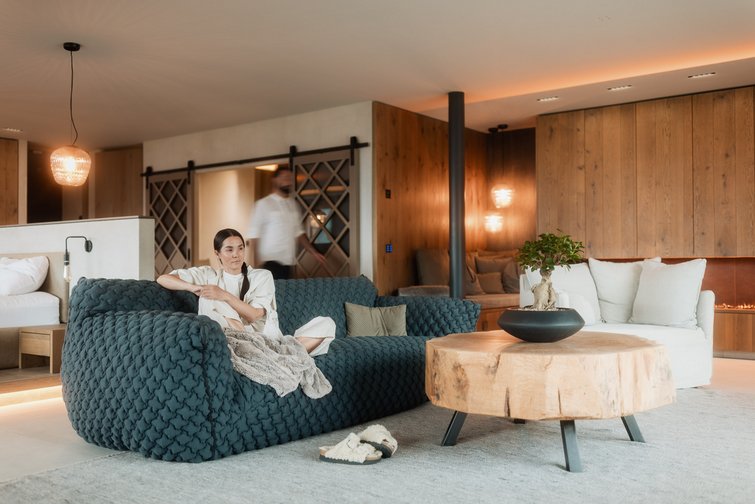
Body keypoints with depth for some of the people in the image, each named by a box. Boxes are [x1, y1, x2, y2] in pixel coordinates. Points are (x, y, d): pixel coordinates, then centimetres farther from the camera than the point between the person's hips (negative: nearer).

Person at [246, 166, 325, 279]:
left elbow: (298, 232, 20)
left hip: (288, 262, 6)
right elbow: (254, 235, -7)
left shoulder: (293, 204, 14)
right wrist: (258, 261, -15)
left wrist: (314, 252, 12)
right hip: (270, 262, -6)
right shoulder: (263, 204, -4)